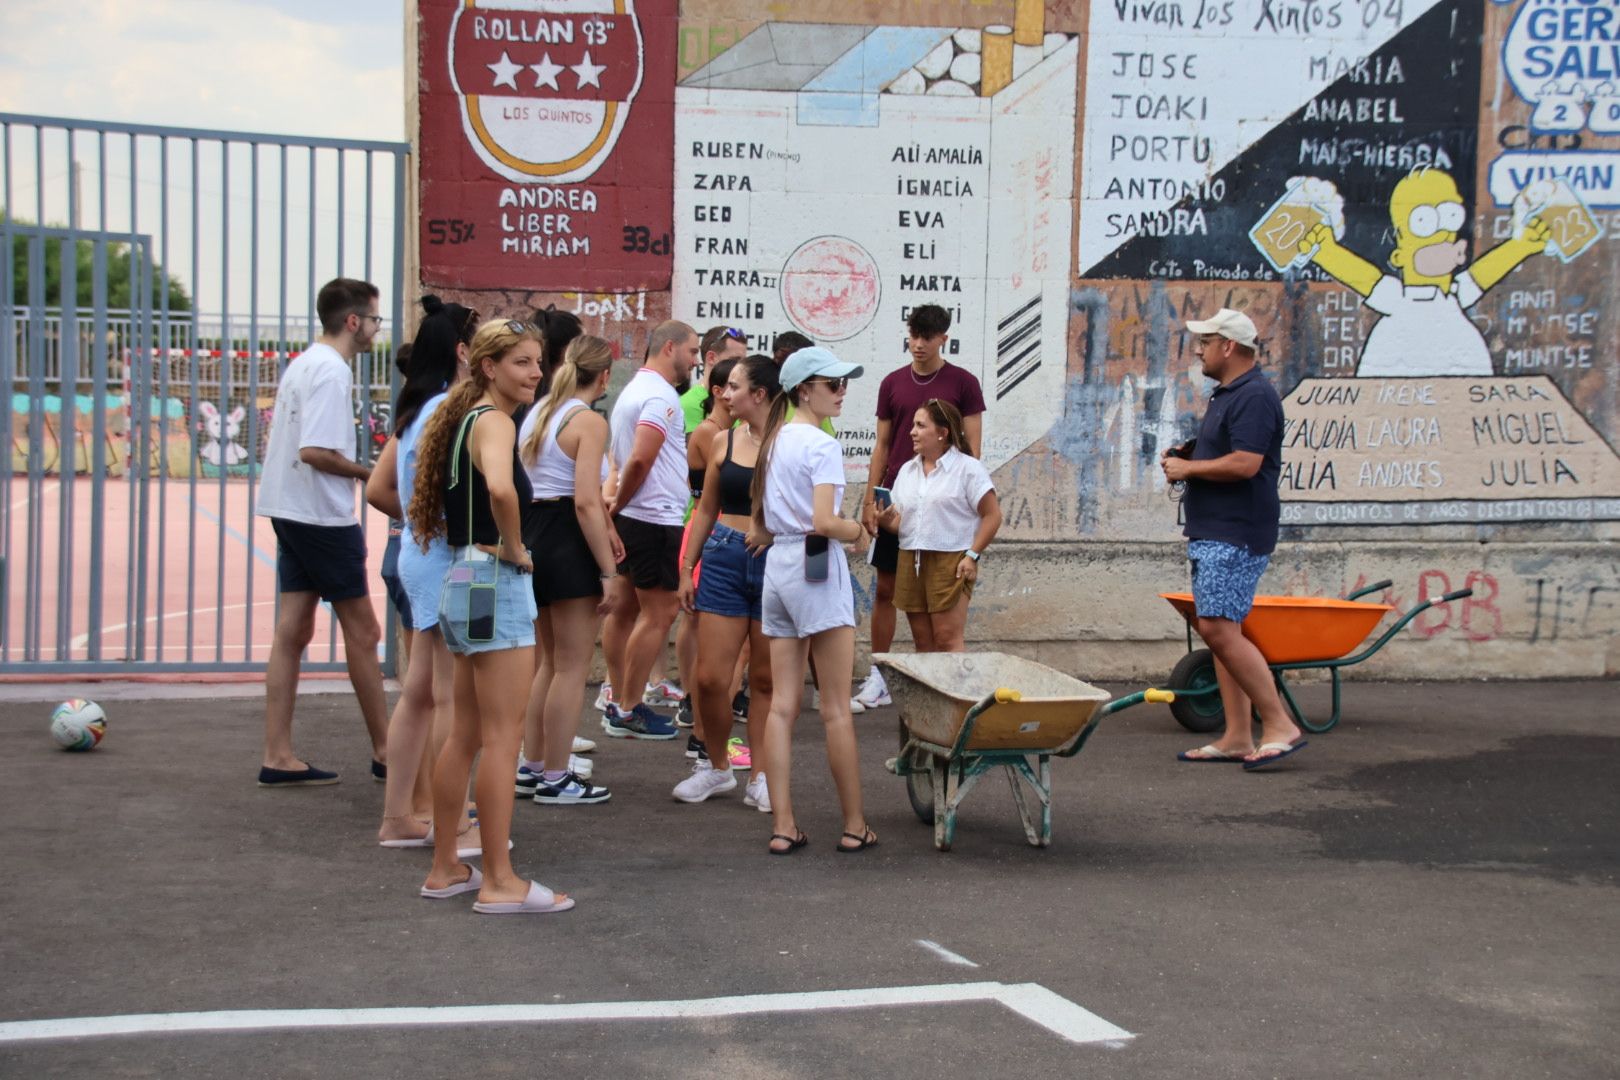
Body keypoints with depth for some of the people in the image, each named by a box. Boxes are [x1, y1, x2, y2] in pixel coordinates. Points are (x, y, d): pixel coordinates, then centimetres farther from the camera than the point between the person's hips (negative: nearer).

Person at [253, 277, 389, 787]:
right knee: (362, 632, 1)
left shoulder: (301, 364, 14)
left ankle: (278, 757, 8)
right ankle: (383, 751, 11)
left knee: (292, 630, 7)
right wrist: (368, 473, -13)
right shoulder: (332, 372, -16)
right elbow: (314, 451, -25)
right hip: (324, 516, -9)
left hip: (290, 512, 9)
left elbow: (276, 442, 20)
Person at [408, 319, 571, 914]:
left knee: (466, 734, 15)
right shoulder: (494, 421, -14)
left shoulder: (464, 418, 15)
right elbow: (500, 488, -35)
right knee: (503, 736, -5)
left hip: (464, 580, 10)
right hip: (495, 582, -10)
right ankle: (501, 882, -1)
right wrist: (513, 548, -19)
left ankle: (445, 868, 23)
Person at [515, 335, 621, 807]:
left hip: (532, 532, 9)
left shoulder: (537, 413, 13)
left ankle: (532, 766, 25)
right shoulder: (588, 422, -12)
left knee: (551, 661, 20)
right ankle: (557, 780, 6)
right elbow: (586, 503, -19)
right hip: (568, 538, -9)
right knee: (573, 667, 1)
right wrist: (609, 572, -18)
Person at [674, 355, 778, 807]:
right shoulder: (722, 440, 7)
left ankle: (760, 776, 17)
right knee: (710, 677, 0)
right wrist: (688, 567, 13)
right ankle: (715, 766, 19)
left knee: (765, 679, 6)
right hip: (725, 559, 3)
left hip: (776, 562, -3)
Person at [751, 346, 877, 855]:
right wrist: (858, 533, -4)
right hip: (817, 568, -8)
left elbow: (759, 528, 16)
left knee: (782, 703, 5)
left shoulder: (773, 441, 14)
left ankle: (783, 825, 3)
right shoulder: (822, 445, -12)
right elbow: (825, 522, -21)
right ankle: (854, 825, 5)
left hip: (778, 566, 8)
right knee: (836, 707, -1)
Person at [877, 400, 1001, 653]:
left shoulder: (968, 468, -3)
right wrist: (886, 520, -8)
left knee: (948, 640, -9)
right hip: (911, 562, 6)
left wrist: (972, 555, -12)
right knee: (923, 642, 8)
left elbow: (992, 515, -5)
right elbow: (899, 519, 16)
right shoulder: (907, 470, 17)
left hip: (950, 562, -6)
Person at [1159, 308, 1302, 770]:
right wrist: (1185, 456, 12)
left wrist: (1188, 468, -12)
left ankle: (1280, 726, -11)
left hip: (1235, 533, -11)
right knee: (1218, 629, 10)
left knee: (1219, 628, -16)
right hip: (1212, 531, 11)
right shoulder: (1227, 394, 19)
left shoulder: (1254, 396, -15)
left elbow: (1244, 464, -25)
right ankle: (1237, 737, 12)